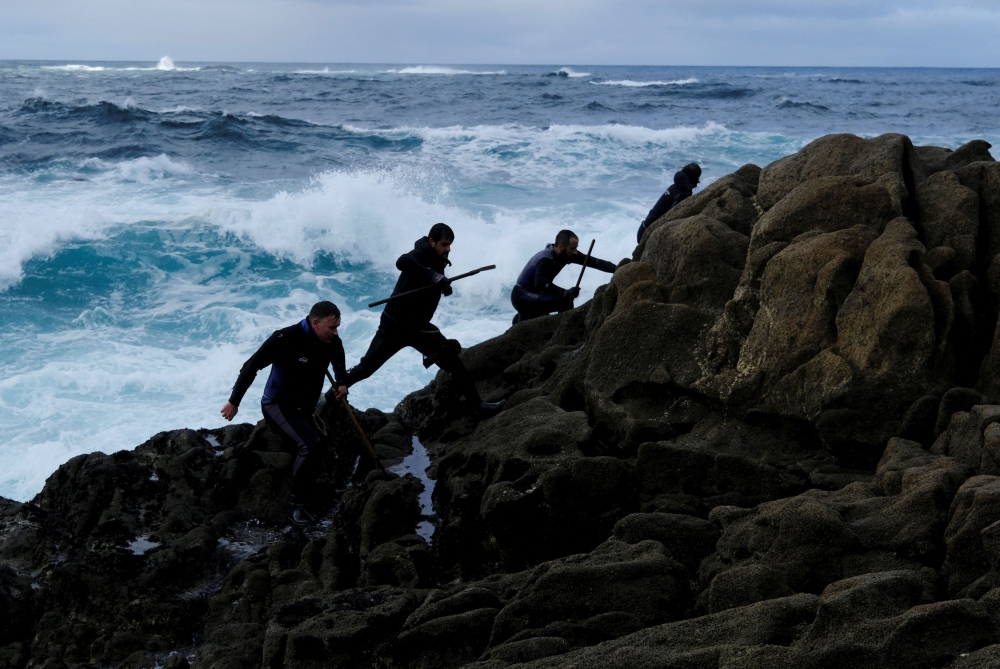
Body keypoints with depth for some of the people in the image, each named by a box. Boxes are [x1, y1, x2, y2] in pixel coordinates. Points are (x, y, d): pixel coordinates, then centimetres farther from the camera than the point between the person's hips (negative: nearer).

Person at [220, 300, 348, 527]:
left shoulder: (332, 342, -8)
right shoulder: (286, 338, -26)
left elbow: (338, 361, 19)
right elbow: (252, 366, -19)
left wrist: (342, 382, 5)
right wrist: (234, 402, -16)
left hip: (304, 410, 7)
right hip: (278, 405, -7)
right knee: (310, 444, -27)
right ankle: (297, 506, -17)